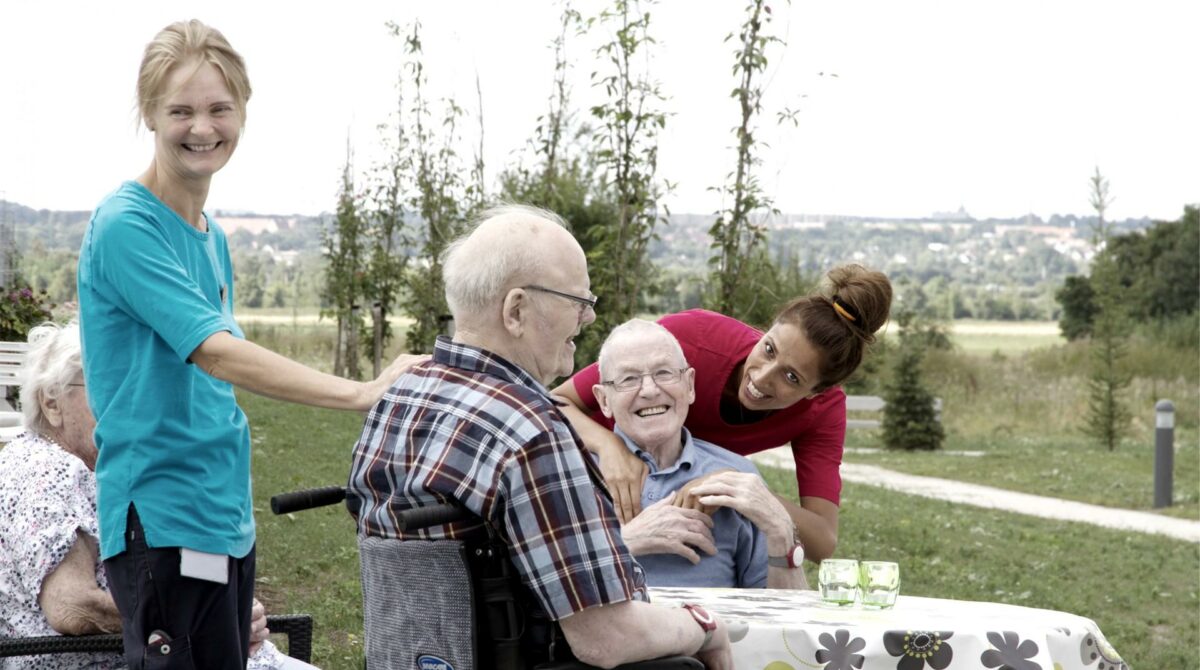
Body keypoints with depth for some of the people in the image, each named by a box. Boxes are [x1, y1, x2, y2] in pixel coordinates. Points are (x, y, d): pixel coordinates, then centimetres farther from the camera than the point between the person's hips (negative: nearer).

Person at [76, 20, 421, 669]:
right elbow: (215, 351, -22)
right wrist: (364, 393, -26)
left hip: (227, 518, 8)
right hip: (165, 522, -8)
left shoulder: (211, 234, 14)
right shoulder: (126, 225, -12)